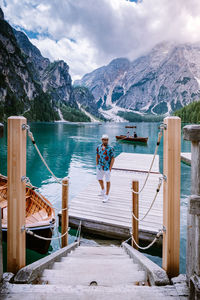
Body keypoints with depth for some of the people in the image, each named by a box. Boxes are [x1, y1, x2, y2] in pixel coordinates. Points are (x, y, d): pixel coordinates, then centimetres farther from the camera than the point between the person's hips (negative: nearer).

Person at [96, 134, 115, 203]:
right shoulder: (99, 147, 1)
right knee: (99, 179, 19)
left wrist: (110, 168, -16)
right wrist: (97, 165, 9)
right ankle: (103, 190, 45)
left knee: (107, 181, 6)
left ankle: (106, 195, 18)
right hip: (100, 167, 6)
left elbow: (113, 158, -13)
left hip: (107, 167, -5)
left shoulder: (110, 148, -14)